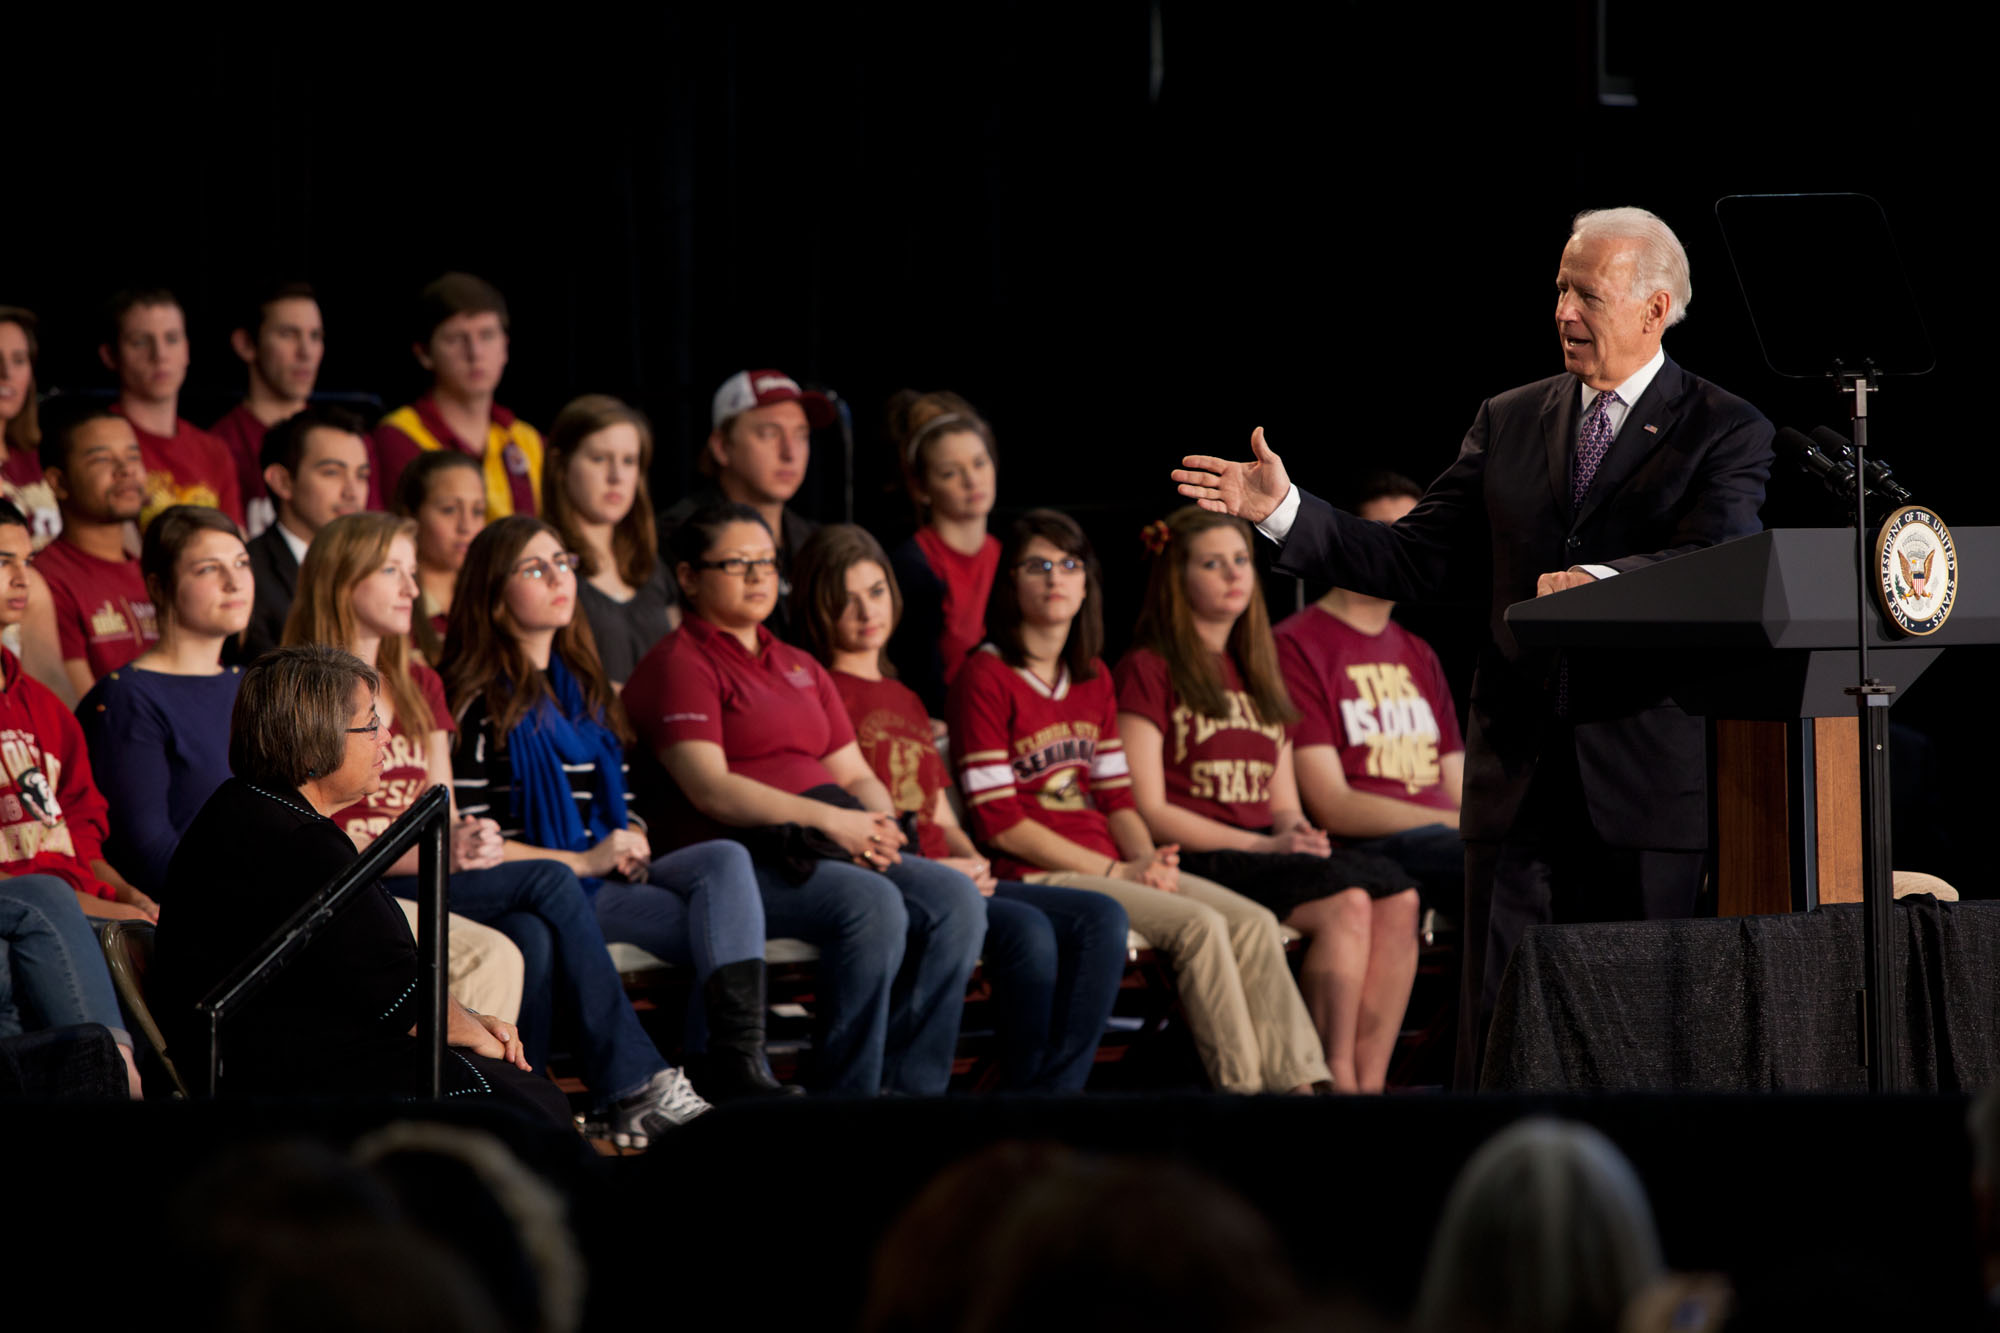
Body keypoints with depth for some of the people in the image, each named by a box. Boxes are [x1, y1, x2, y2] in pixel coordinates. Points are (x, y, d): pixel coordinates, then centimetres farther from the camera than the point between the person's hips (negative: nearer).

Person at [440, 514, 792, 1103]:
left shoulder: (586, 688, 22)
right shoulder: (479, 701, -3)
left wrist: (630, 847, 2)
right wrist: (583, 861, -14)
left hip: (606, 875, 7)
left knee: (725, 858, -24)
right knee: (719, 937, -24)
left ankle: (739, 1064, -36)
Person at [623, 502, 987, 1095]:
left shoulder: (801, 668, 26)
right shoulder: (677, 666, 0)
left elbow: (855, 774, 22)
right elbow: (710, 790, -13)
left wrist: (879, 823, -4)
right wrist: (828, 820, -19)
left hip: (833, 845, 8)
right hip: (737, 857, -8)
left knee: (955, 899, -17)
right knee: (872, 904, -33)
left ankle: (911, 1093, -19)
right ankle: (850, 1105, -28)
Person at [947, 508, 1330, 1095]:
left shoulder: (1093, 679, 19)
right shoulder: (984, 679, -5)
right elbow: (998, 822, -11)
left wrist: (1147, 858, -5)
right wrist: (1113, 870, -14)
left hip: (1110, 867, 7)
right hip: (1035, 876, -7)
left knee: (1253, 923, -13)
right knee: (1199, 926, -25)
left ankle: (1298, 1082, -21)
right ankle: (1241, 1086, -22)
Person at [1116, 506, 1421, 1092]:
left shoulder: (1258, 677, 26)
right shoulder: (1148, 671, 2)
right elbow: (1148, 811, -6)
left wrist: (1297, 830, -1)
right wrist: (1258, 845, -13)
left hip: (1264, 852, 7)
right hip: (1194, 862, -7)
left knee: (1398, 898, -21)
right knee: (1345, 901, -31)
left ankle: (1370, 1083, -26)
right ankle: (1337, 1082, -29)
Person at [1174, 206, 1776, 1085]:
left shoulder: (1726, 431, 0)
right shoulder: (1509, 421, 13)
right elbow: (1412, 560, 10)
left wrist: (1602, 579, -35)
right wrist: (1284, 513, -3)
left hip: (1650, 779, -4)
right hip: (1520, 779, 4)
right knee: (1497, 1040, 1)